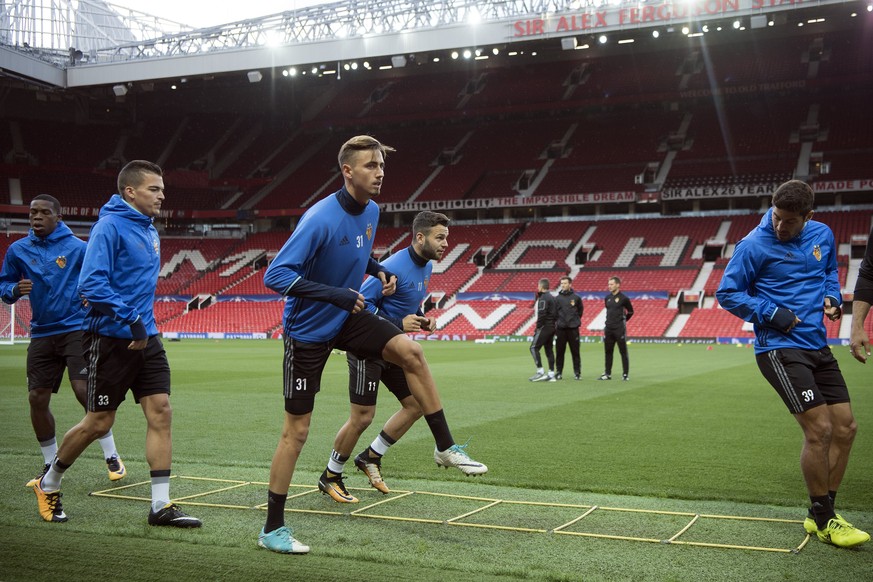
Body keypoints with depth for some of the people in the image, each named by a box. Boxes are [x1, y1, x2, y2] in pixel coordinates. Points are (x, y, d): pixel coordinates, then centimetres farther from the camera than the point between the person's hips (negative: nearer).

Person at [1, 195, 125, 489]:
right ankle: (50, 465, 21)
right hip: (41, 333, 4)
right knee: (37, 399, 3)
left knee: (85, 390, -14)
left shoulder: (77, 247, -3)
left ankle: (112, 457, 2)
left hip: (76, 329, -4)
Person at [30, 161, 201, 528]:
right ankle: (48, 484, 28)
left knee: (160, 413, -1)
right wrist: (130, 319, -25)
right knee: (99, 422, 3)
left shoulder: (149, 231, 12)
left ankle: (160, 505, 3)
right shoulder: (110, 227, -14)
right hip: (110, 340, -7)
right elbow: (90, 284, -23)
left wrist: (144, 325, 17)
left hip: (146, 339, 7)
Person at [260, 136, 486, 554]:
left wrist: (379, 270, 1)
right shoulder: (321, 218, -26)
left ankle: (445, 448, 0)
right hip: (307, 331, -6)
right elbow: (276, 275, -30)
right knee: (296, 430, -1)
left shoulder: (371, 211, -1)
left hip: (347, 318, 6)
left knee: (410, 351, -14)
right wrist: (335, 294, -37)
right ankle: (272, 529, 13)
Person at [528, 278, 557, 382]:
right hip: (552, 327, 9)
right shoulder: (553, 297, 17)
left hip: (545, 327, -9)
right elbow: (556, 314, 17)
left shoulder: (543, 298, -12)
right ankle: (551, 374, 8)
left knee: (534, 348, -7)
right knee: (549, 349, 10)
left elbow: (541, 315, -19)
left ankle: (540, 372, -13)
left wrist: (538, 327, -15)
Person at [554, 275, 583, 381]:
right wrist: (555, 324, -4)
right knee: (559, 352, 4)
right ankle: (559, 372, 11)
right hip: (560, 329, 1)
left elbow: (580, 310, 14)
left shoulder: (576, 298, 3)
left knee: (575, 352, 2)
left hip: (573, 329, -1)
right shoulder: (557, 298, 4)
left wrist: (576, 319, 7)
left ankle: (577, 372, 9)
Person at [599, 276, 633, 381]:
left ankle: (625, 374, 3)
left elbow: (630, 312, 5)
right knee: (608, 352, 8)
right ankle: (607, 374, 14)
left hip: (619, 329, -6)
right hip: (608, 328, 6)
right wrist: (610, 321, 14)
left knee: (623, 352, -1)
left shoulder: (623, 298, -7)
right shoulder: (607, 298, 9)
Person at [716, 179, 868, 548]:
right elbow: (727, 293, -6)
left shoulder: (822, 235, 5)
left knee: (845, 428, 7)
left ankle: (823, 513, 22)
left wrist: (832, 296, 3)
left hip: (817, 346, 7)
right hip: (779, 347, -7)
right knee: (819, 429, -12)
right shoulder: (754, 246, -12)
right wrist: (771, 315, -16)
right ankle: (822, 520, 7)